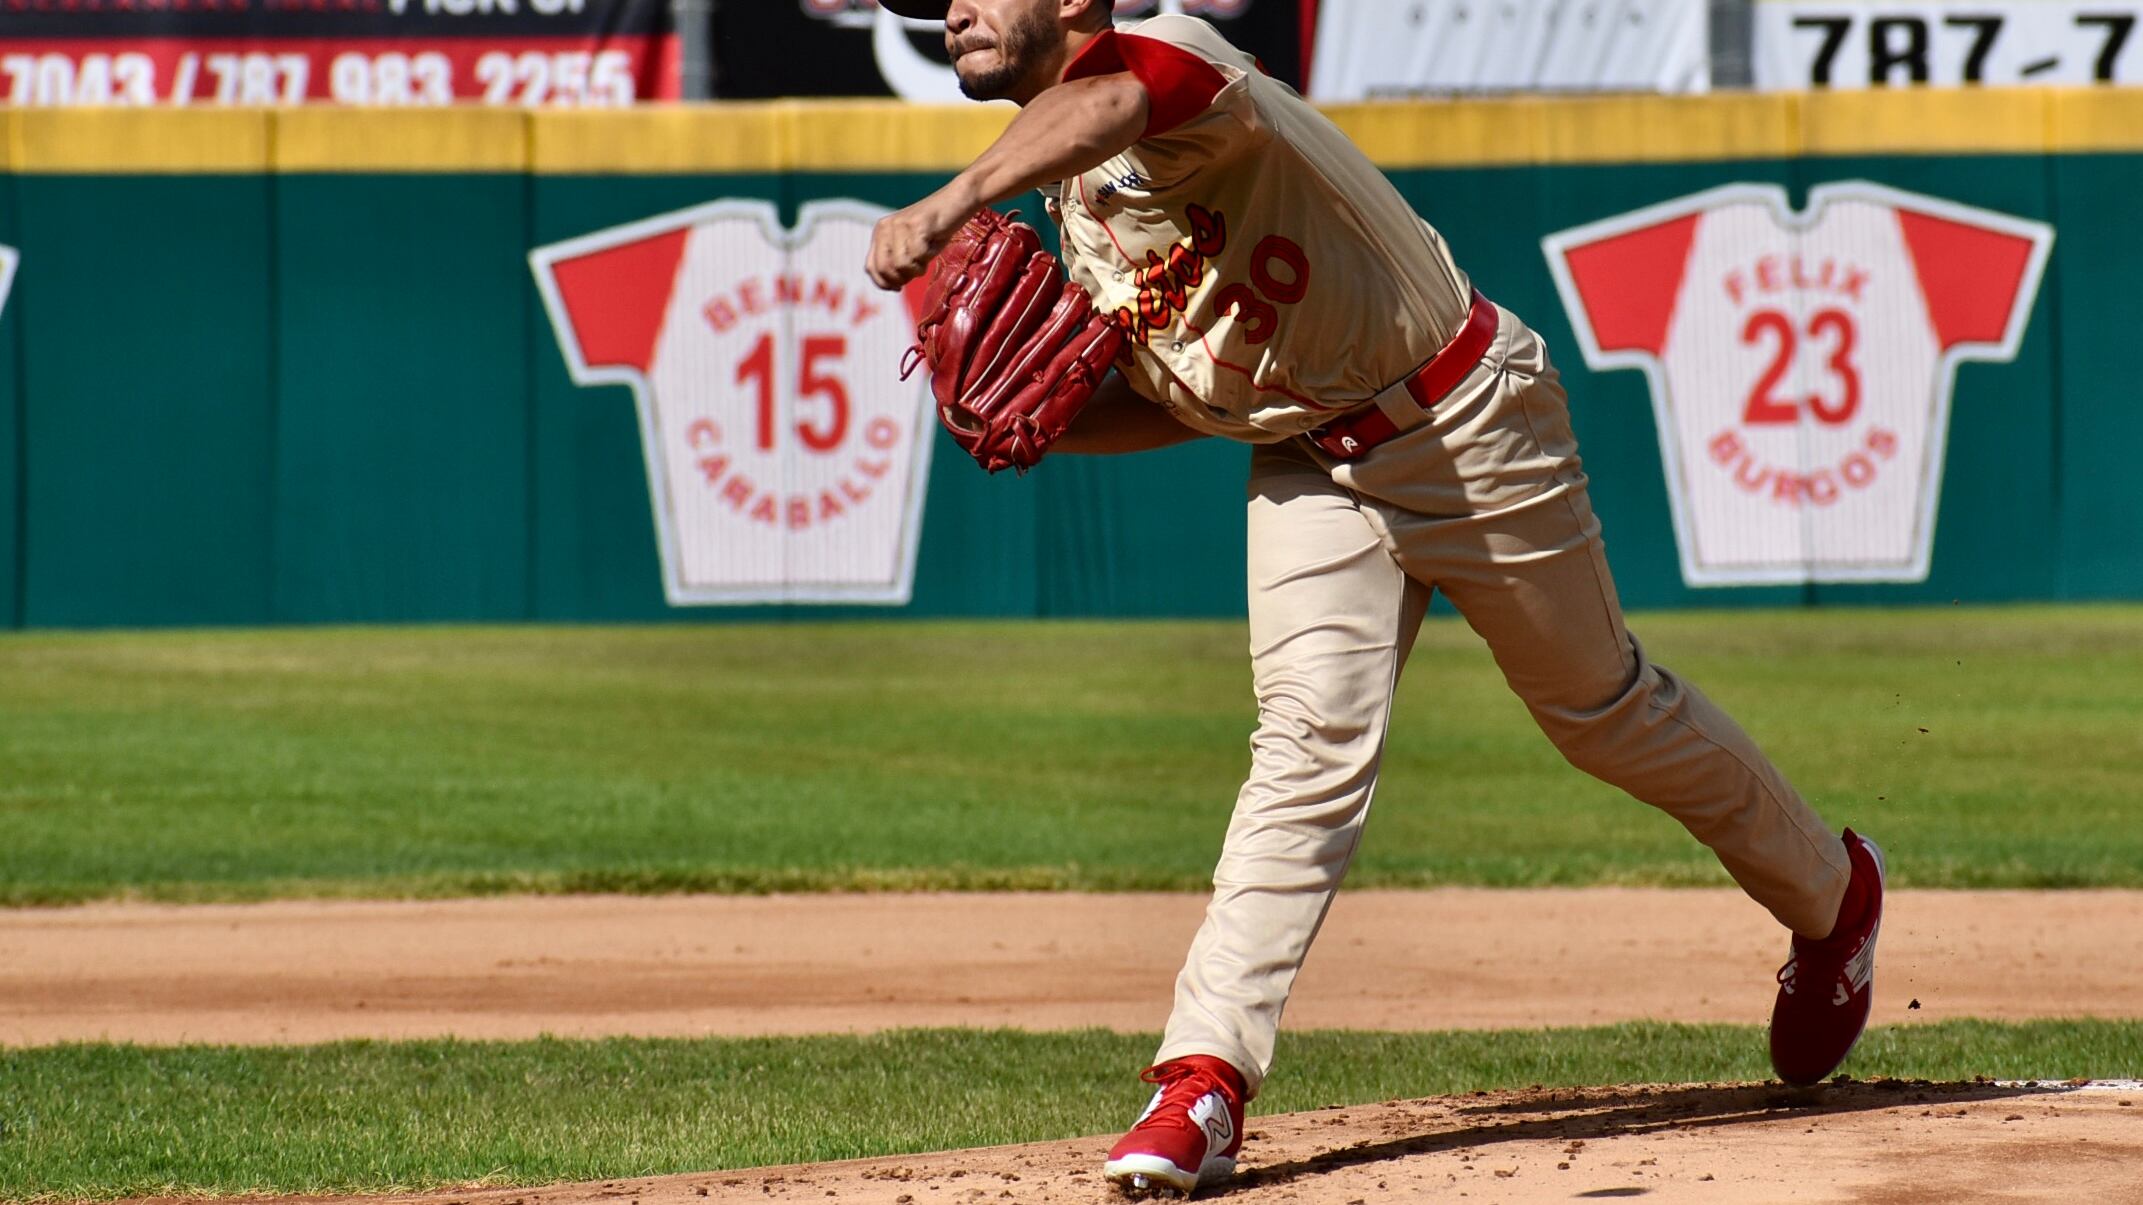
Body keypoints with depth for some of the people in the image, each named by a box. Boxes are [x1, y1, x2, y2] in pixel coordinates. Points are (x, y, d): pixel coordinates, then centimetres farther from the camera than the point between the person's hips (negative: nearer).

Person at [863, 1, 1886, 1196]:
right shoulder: (1071, 204, 5)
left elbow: (1109, 100, -49)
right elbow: (1184, 393, 12)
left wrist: (953, 201, -64)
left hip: (1469, 426, -6)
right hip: (1306, 463, 6)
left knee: (1603, 707, 12)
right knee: (1314, 735, -15)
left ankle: (1829, 889, 36)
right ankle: (1205, 1078, -23)